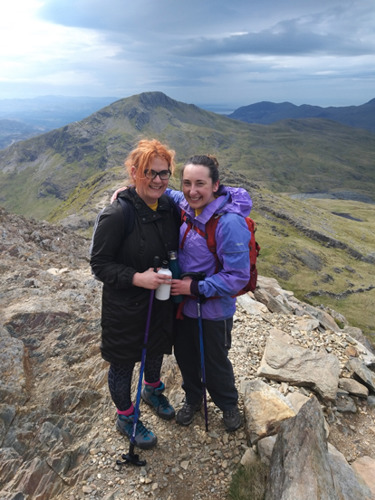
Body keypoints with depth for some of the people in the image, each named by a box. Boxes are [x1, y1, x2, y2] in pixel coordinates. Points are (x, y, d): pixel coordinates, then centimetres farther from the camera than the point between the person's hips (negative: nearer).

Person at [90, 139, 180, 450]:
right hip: (125, 309, -6)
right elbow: (99, 264, -19)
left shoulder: (170, 206, -6)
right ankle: (125, 418, 43)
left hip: (161, 301, 6)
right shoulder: (117, 215, -25)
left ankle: (152, 390, 60)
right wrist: (137, 278, -30)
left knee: (156, 351, 28)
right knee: (123, 364, 16)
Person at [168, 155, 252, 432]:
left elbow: (238, 277, -26)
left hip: (214, 310, -6)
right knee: (185, 356, 25)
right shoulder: (186, 206, -9)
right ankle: (193, 398, 55)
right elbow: (166, 193, 13)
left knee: (215, 363, 19)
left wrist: (195, 288, -24)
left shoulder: (230, 222, -28)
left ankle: (229, 404, 51)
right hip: (183, 303, 6)